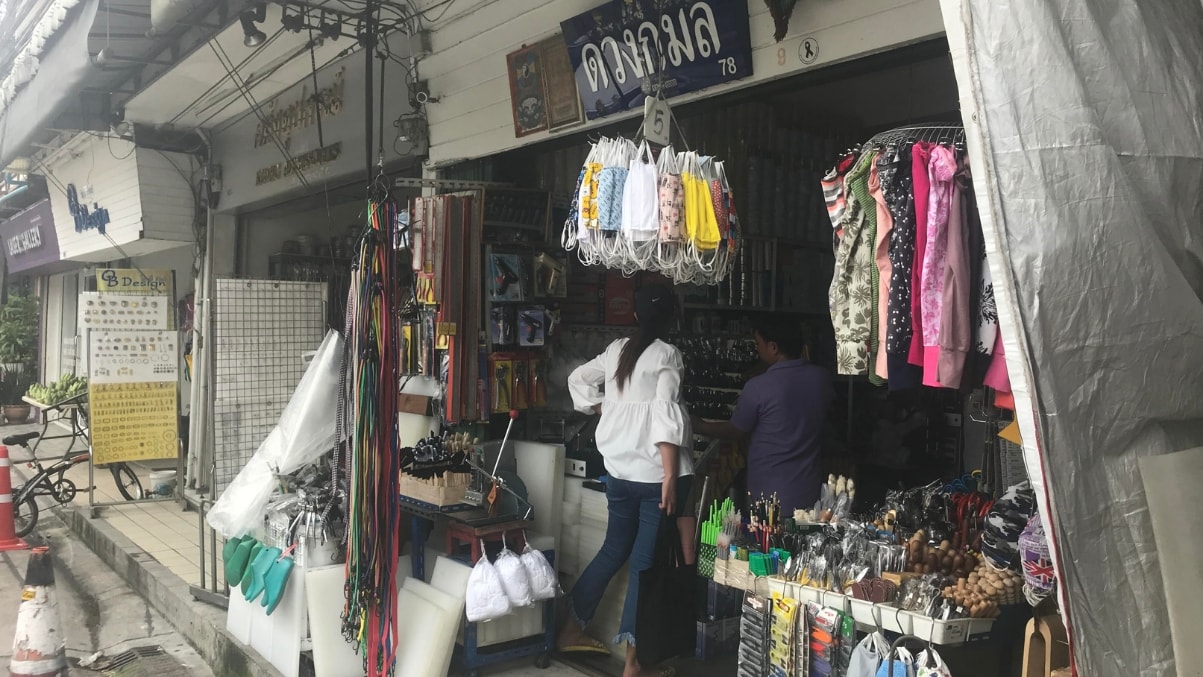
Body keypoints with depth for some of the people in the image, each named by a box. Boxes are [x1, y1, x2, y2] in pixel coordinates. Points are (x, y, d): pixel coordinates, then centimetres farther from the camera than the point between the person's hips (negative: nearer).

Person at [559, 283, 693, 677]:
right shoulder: (668, 354, -10)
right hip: (654, 473, -6)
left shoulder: (617, 350, 8)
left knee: (614, 549, 21)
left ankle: (573, 627, 30)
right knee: (644, 561, 1)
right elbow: (666, 416, -19)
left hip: (618, 470, 6)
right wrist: (671, 478, -21)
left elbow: (578, 379, 19)